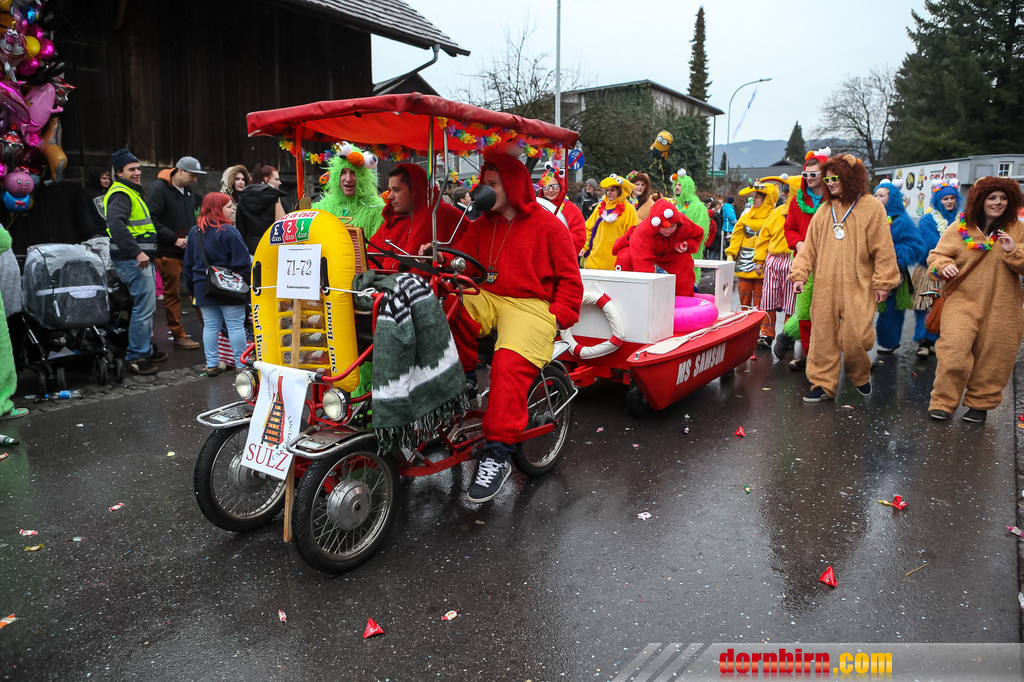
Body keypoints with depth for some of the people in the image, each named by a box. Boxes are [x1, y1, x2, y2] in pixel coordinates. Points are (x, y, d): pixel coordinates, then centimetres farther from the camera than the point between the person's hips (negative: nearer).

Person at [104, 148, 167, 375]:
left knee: (146, 307, 17)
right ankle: (135, 357, -4)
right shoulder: (120, 194, -13)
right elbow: (116, 224, -29)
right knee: (144, 307, -10)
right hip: (133, 260, -11)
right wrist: (137, 252, -33)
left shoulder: (132, 192, 22)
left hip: (141, 258, 11)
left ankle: (145, 349, 27)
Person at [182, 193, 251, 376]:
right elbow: (242, 262, -14)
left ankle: (212, 364, 13)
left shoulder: (194, 232, 9)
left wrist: (191, 289, 21)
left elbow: (188, 264, 14)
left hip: (203, 288, 6)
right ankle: (241, 364, 5)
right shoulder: (228, 232, -13)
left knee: (210, 326, 10)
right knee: (235, 325, 1)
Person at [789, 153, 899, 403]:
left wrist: (882, 282, -4)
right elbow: (810, 246, 13)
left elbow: (883, 249, -1)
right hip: (825, 286, 4)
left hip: (858, 287, -3)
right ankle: (823, 383, 12)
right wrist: (800, 274, 4)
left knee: (855, 336, -5)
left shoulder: (871, 208, 0)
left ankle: (860, 375, 24)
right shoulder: (824, 210, 12)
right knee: (823, 335, 3)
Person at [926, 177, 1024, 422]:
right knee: (953, 351, -12)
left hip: (1001, 307, 2)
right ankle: (943, 402, 1)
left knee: (992, 359, 8)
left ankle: (981, 403, 26)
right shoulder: (960, 228, 1)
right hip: (963, 301, -2)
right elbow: (937, 255, 2)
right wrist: (944, 265, -19)